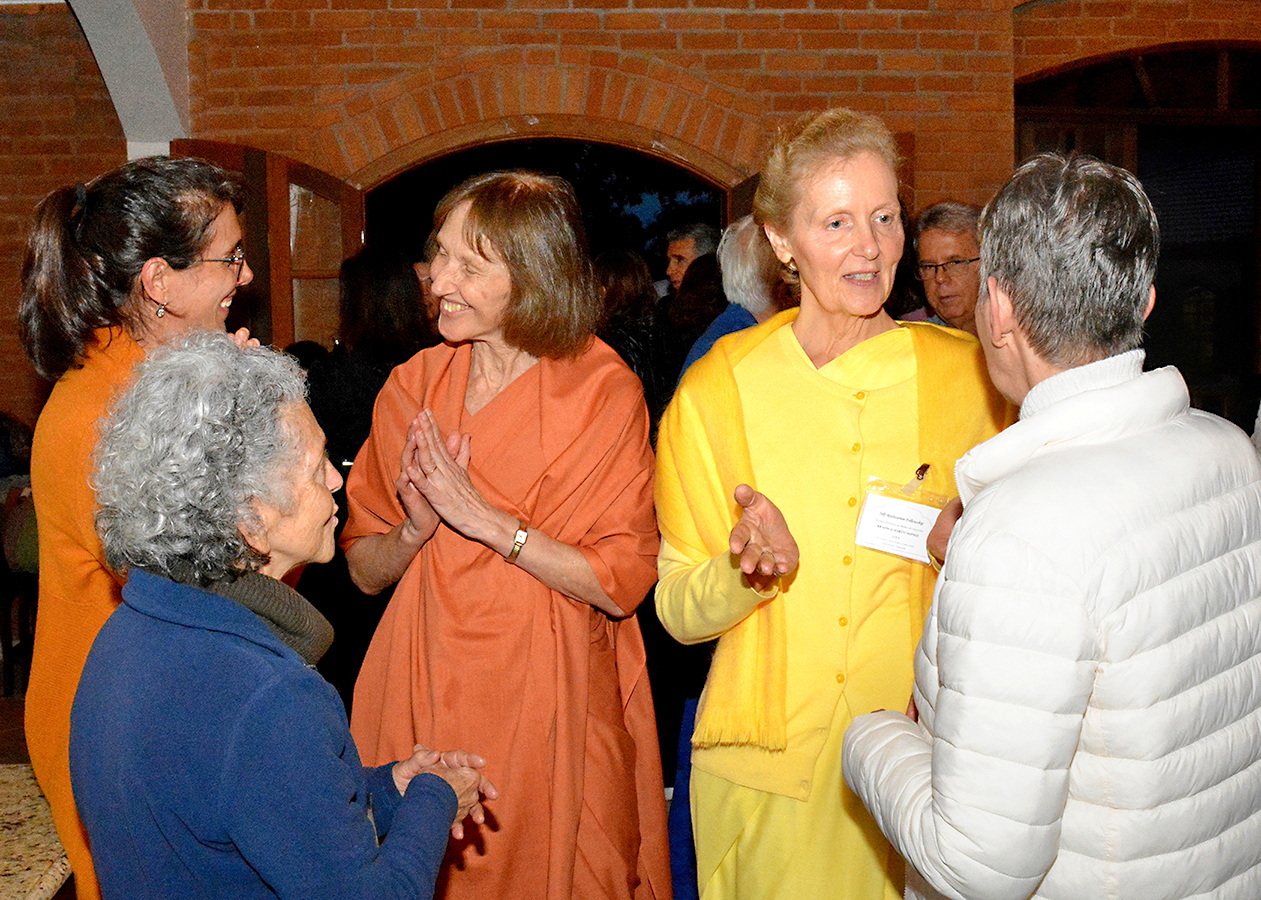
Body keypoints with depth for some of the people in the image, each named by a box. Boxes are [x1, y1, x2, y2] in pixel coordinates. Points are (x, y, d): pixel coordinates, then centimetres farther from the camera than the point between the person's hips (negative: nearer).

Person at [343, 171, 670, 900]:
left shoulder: (604, 390, -8)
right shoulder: (414, 386, 2)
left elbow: (624, 581, -13)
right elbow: (364, 568, 7)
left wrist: (485, 519, -18)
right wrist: (416, 529, -14)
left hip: (551, 702, -3)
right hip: (426, 695, 3)